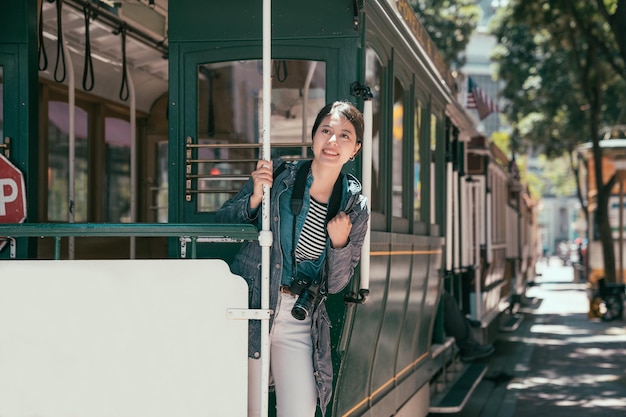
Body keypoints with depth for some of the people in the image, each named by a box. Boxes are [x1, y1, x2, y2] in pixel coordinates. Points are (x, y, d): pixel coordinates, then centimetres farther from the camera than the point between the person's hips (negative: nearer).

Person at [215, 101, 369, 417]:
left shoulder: (355, 207, 1)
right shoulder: (276, 176, -7)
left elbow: (334, 285, 5)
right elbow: (222, 221, 0)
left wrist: (339, 243, -13)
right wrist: (254, 199, -18)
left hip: (299, 319, 2)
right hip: (250, 307, -2)